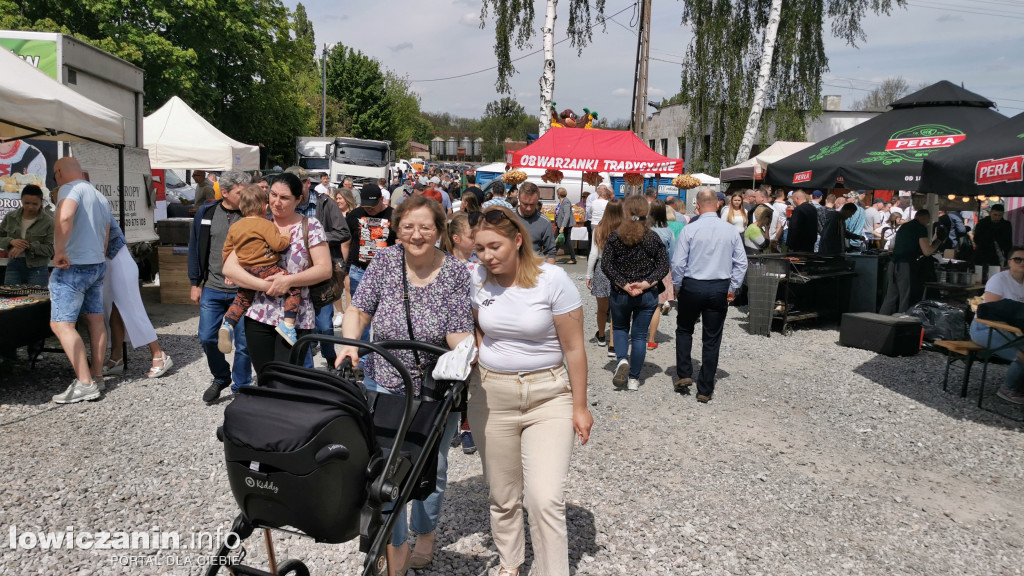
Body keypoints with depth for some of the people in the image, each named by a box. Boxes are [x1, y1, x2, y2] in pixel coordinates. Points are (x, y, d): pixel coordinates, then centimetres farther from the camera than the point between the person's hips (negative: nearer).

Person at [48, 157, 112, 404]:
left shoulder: (71, 189, -11)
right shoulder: (101, 197, 16)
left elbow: (64, 217, -32)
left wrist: (60, 251, -27)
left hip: (72, 267, -9)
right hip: (98, 264, 9)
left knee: (61, 324, -7)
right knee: (96, 320, 12)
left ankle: (85, 384, -11)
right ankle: (97, 376, 18)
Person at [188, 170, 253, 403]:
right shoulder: (206, 213, 1)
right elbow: (195, 248, 8)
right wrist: (195, 283, 7)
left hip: (243, 292, -2)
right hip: (212, 289, 2)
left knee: (243, 343, 3)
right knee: (207, 338, 6)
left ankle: (241, 388, 21)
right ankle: (221, 377, 31)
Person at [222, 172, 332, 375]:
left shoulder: (310, 226, 0)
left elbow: (324, 269, -7)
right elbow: (229, 267, -1)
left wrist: (289, 280, -19)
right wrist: (264, 285, -13)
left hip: (297, 321, -3)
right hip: (259, 318, 3)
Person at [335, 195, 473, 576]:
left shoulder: (456, 272, -12)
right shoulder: (384, 261, -6)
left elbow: (458, 334, -13)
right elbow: (359, 310, -3)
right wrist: (350, 343, -21)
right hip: (385, 384, 1)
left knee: (431, 466, 16)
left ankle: (425, 538, 41)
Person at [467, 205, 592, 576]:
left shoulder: (553, 279, -13)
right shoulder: (477, 280, -3)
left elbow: (573, 348, -8)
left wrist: (579, 406, -5)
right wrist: (469, 395, 3)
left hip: (548, 395, -3)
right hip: (491, 396, 3)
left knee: (545, 499, -11)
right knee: (502, 496, 13)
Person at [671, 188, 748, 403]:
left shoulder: (689, 229, -10)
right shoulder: (731, 230, -2)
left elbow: (678, 262, -9)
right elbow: (741, 262, 2)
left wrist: (677, 286, 5)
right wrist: (732, 288, 11)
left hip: (692, 286, -2)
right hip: (720, 288, 2)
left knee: (684, 330, 21)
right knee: (712, 339, 8)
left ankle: (684, 375, 13)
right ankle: (705, 390, 14)